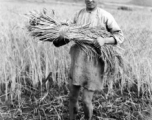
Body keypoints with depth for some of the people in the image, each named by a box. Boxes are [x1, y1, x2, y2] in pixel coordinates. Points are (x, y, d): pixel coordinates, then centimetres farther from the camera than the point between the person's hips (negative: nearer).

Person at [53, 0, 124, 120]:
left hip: (94, 63, -4)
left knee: (86, 101, 0)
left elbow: (120, 36, -10)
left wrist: (104, 40, -29)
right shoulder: (78, 15, 6)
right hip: (78, 61, 5)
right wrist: (58, 40, -2)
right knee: (73, 97, 12)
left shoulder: (105, 16, -9)